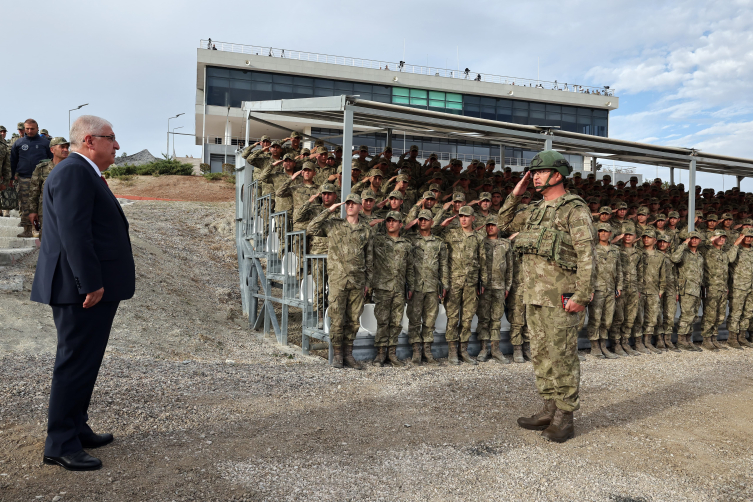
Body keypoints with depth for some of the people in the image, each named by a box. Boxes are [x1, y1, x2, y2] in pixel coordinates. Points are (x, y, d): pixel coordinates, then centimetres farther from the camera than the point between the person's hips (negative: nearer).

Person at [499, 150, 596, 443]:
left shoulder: (574, 209, -9)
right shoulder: (536, 209, 15)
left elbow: (586, 256, -14)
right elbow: (504, 223, 27)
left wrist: (581, 296, -20)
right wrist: (515, 195, 13)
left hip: (560, 298, -8)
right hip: (534, 296, 8)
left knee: (562, 357, -1)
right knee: (541, 354, 13)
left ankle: (564, 418, 10)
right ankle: (549, 409, 25)